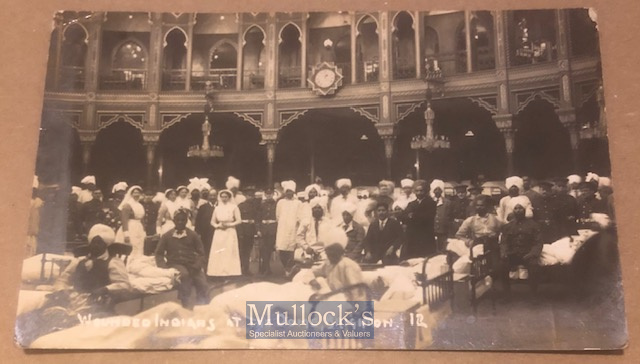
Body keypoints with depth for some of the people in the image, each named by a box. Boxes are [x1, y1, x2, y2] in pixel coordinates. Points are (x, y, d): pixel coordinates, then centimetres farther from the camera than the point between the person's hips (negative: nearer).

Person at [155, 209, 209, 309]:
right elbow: (159, 253, 9)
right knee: (184, 274, -36)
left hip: (191, 265, 2)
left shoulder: (193, 235, 11)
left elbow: (201, 253, 9)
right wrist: (164, 267, -8)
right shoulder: (166, 236, 10)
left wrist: (198, 265, -10)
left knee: (202, 285, -21)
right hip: (175, 265, -1)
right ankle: (187, 304, -25)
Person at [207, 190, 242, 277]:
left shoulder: (234, 207, -1)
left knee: (229, 253, -6)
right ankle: (218, 272, 3)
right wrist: (218, 225, -8)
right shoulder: (217, 208, 8)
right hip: (219, 233, 3)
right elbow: (212, 221, 11)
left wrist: (228, 224, -14)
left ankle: (230, 272, -3)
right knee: (218, 253, -1)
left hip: (230, 233, -3)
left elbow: (239, 220, -6)